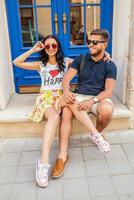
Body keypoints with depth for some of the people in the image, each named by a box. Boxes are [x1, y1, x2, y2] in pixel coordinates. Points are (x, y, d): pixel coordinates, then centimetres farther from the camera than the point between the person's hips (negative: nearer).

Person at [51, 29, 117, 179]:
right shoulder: (81, 59, 5)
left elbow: (109, 91, -11)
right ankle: (62, 155, -29)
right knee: (66, 113, -29)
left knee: (107, 110, -36)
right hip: (80, 96, 2)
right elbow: (66, 79, -3)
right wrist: (66, 90, -27)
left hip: (99, 98, -1)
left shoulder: (110, 66, -2)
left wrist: (92, 101, -29)